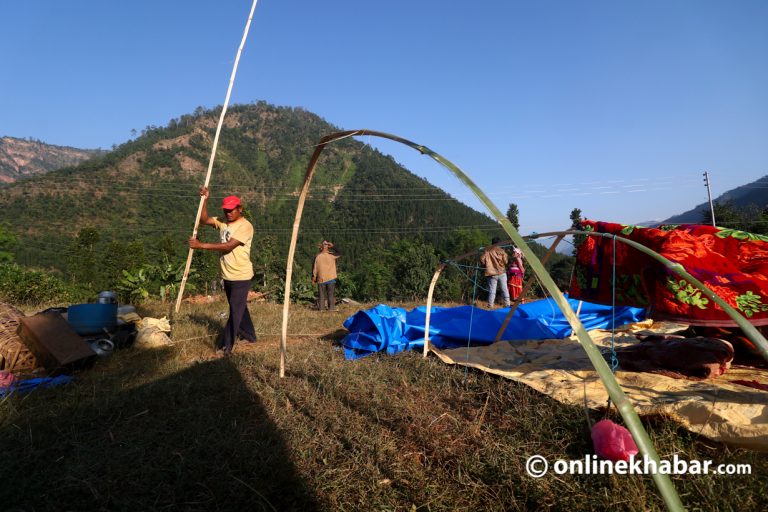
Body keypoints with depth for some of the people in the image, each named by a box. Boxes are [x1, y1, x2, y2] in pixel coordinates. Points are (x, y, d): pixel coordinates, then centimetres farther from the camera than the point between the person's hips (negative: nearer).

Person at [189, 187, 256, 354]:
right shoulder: (223, 222, 8)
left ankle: (227, 344, 4)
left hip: (241, 276, -8)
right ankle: (249, 336, 34)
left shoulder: (245, 226, -17)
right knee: (239, 307, 19)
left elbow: (228, 246, -23)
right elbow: (204, 220, 4)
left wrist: (201, 245, -24)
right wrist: (205, 199, -6)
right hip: (227, 276, 8)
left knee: (236, 309, -3)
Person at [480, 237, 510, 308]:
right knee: (504, 290, 9)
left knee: (492, 291, 3)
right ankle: (507, 304, 11)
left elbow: (482, 260, -5)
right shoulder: (501, 250, -4)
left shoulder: (487, 250, -2)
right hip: (501, 273, -1)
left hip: (491, 273, 1)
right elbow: (505, 261, -6)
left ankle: (490, 306, 1)